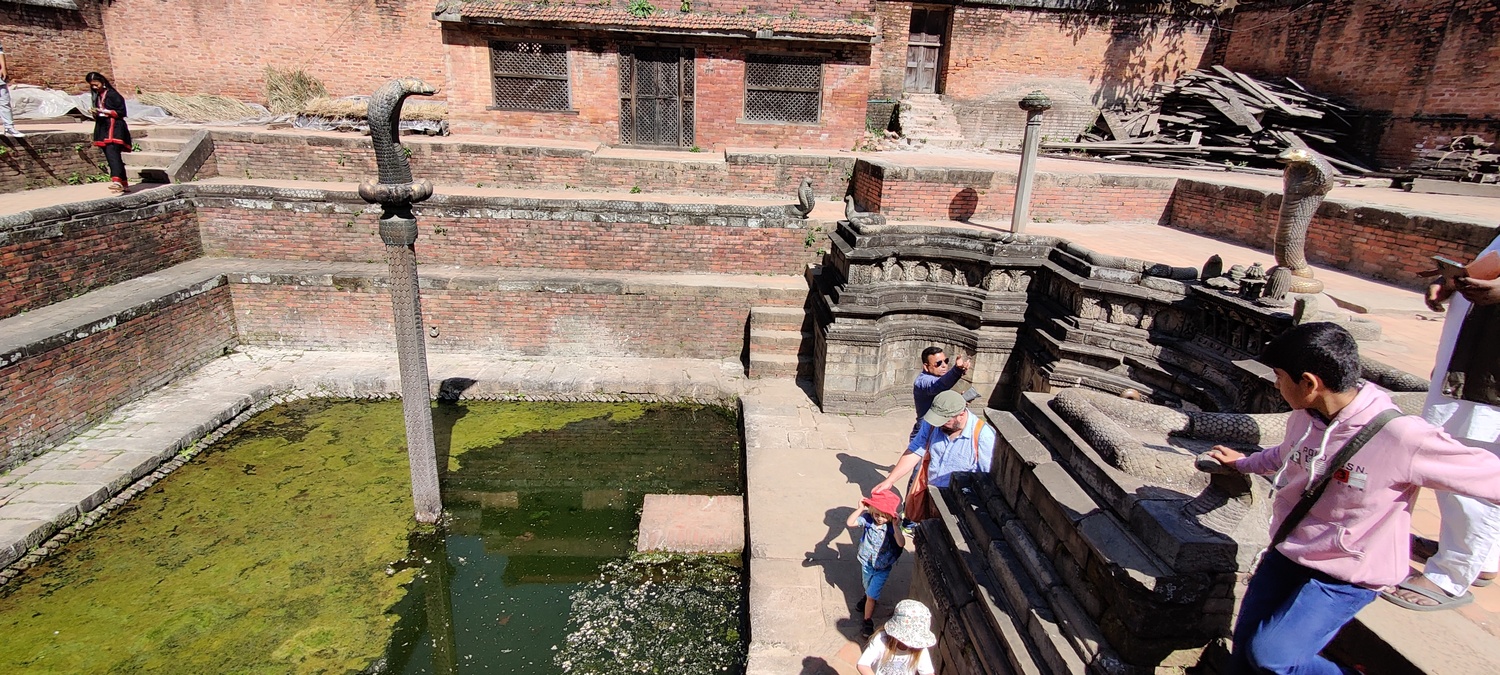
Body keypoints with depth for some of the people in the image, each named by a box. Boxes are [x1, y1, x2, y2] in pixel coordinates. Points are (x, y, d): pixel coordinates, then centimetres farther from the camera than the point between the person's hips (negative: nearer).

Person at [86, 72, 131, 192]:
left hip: (114, 128, -9)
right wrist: (95, 114, 2)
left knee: (112, 153, -25)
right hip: (102, 128, 9)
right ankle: (123, 183, 14)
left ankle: (117, 181, -40)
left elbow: (121, 112, -9)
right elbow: (97, 114, 24)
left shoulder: (113, 95, -4)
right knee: (109, 155, 9)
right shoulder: (97, 97, 19)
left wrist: (104, 111, -15)